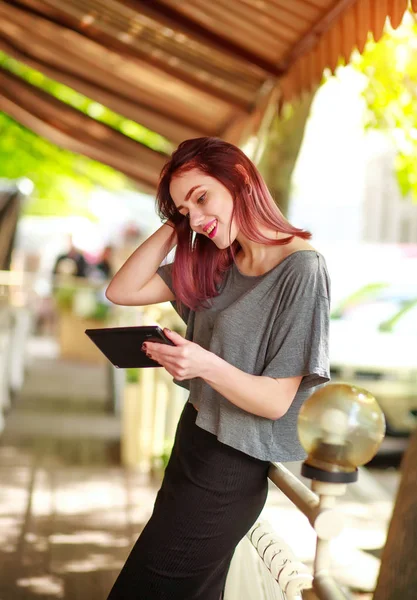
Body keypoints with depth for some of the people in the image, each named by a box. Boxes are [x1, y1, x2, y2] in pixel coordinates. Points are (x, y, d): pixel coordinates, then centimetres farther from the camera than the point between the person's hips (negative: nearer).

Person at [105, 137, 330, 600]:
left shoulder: (301, 270, -19)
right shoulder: (213, 263, 5)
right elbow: (122, 291, 3)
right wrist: (172, 225, -3)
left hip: (230, 469, -8)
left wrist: (207, 366, -36)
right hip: (194, 441, 8)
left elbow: (276, 401, -19)